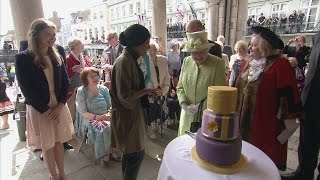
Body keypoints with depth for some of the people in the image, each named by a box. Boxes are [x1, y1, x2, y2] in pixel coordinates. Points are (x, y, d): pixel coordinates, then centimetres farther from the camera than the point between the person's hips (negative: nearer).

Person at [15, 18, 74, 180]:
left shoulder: (56, 56, 4)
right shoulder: (22, 58, -9)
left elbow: (65, 82, 3)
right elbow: (27, 89, -11)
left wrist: (60, 105, -9)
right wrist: (46, 110, -13)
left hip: (59, 107, 4)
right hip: (39, 110, -3)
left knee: (58, 142, 15)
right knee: (47, 145, 12)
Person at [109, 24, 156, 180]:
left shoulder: (131, 60, 8)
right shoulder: (124, 62, -22)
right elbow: (124, 96, -23)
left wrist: (146, 90, 5)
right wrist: (146, 91, -15)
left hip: (133, 112, 9)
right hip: (127, 114, -9)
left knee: (130, 152, 21)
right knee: (137, 153, 4)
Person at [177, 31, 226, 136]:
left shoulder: (218, 64, -10)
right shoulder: (186, 62, 1)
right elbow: (180, 87, 6)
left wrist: (201, 107, -14)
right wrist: (184, 105, -8)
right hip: (188, 115, 4)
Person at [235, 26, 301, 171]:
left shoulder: (280, 65, -14)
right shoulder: (250, 64, 8)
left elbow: (288, 97, -16)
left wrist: (288, 130, -14)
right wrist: (235, 113, 18)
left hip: (266, 130, -6)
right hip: (243, 125, 6)